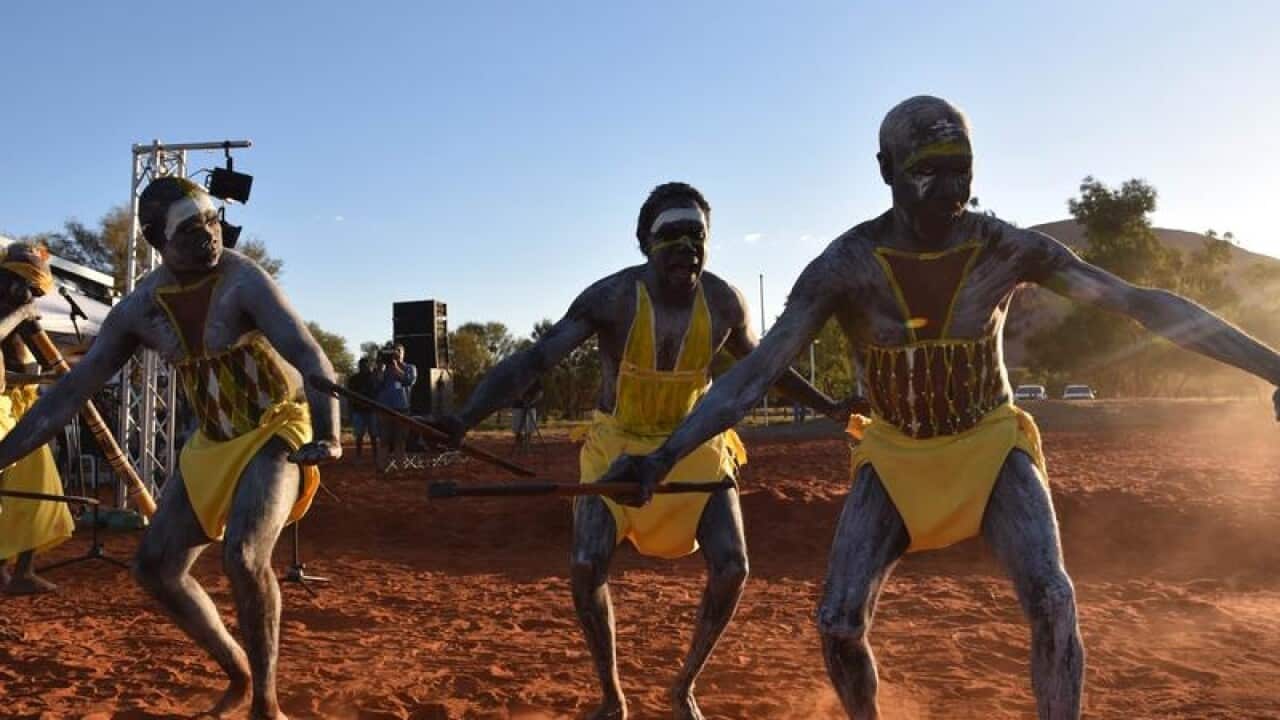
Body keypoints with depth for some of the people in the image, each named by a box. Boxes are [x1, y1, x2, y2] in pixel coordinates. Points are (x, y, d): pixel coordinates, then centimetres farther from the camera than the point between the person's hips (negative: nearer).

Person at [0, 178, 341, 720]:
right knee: (155, 567, 4)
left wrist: (326, 436, -51)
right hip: (212, 442, 6)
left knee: (243, 557, -27)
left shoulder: (243, 281, -22)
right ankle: (239, 676, 23)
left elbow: (310, 358, -35)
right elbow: (69, 391, 0)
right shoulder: (139, 309, -6)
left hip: (277, 433, -6)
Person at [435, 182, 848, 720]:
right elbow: (533, 360, -31)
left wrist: (829, 407, 15)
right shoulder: (612, 298, -23)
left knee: (731, 568, -11)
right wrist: (465, 419, -45)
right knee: (586, 569, -17)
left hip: (695, 444, 2)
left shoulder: (723, 301, -12)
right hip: (617, 444, -2)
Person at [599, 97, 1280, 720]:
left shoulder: (1006, 248, -16)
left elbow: (1146, 304, -12)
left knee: (1051, 601, -21)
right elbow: (756, 371, -24)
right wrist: (663, 457, -33)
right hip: (896, 455, 0)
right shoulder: (846, 265, -20)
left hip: (991, 443, 1)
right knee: (838, 626, -9)